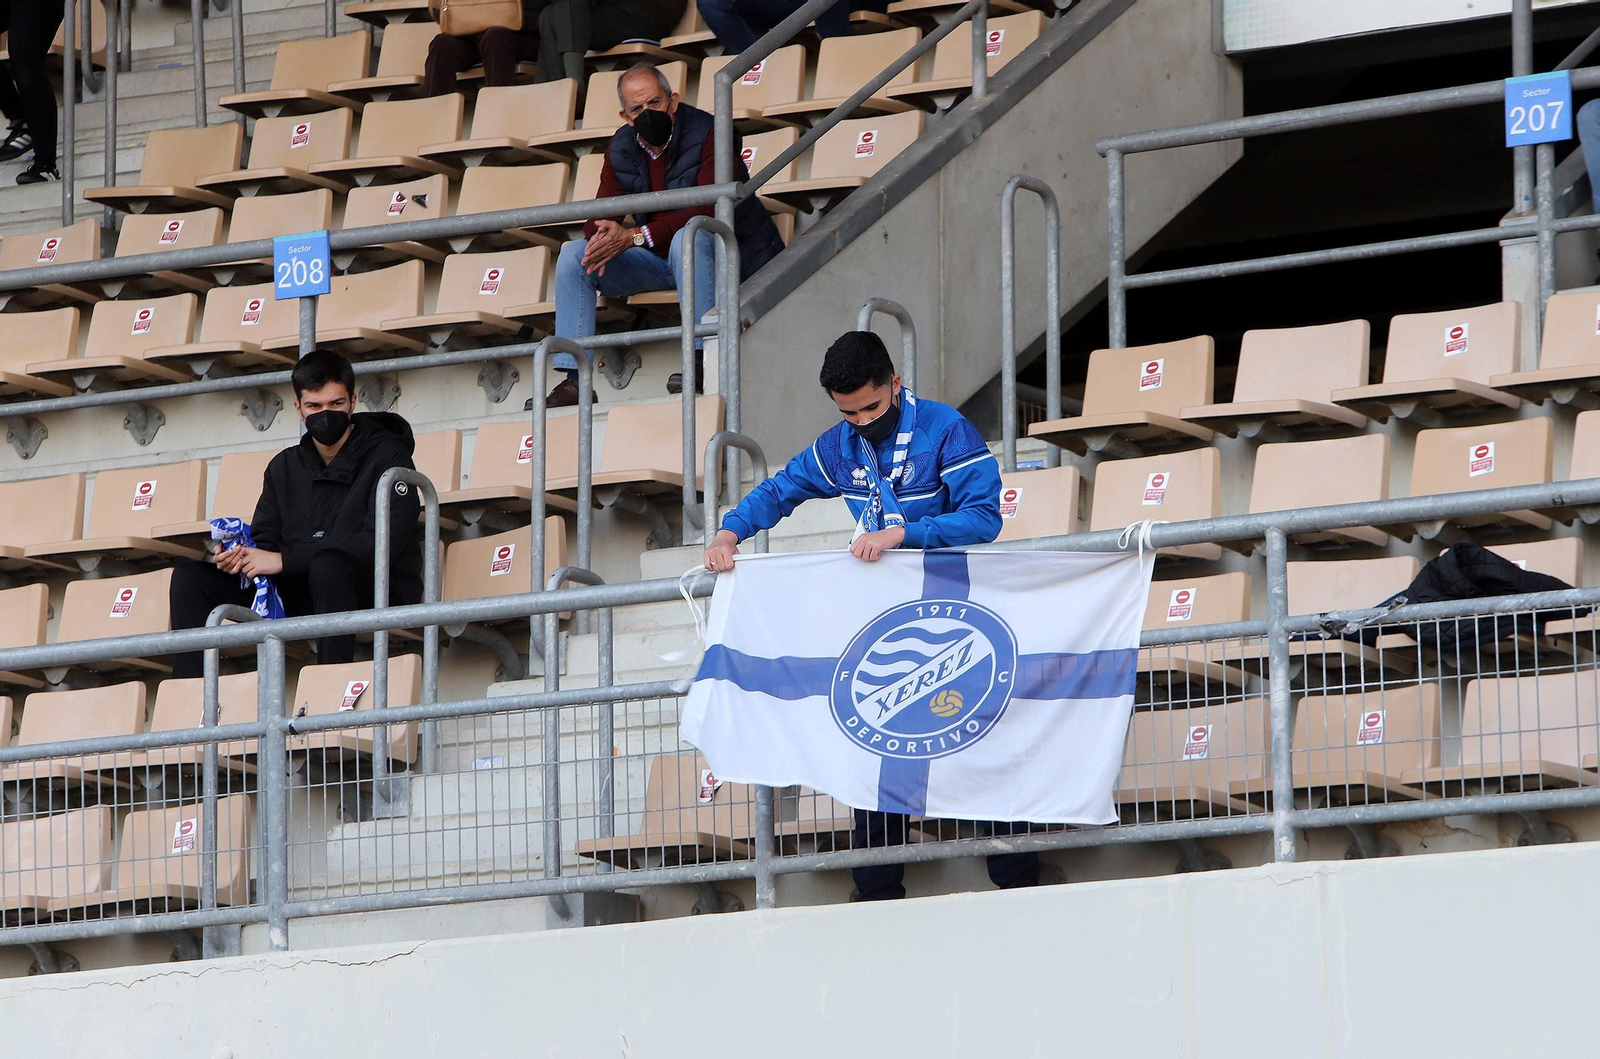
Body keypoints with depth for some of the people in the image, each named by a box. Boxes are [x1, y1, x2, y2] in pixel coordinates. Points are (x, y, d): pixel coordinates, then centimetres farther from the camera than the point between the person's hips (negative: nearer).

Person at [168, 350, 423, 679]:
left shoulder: (386, 455, -5)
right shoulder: (285, 467, 15)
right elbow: (265, 540, 14)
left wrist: (284, 561, -20)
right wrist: (239, 556, -14)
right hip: (302, 593, 6)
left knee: (328, 565, -40)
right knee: (189, 578, -5)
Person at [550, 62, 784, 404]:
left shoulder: (707, 135, -17)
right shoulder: (621, 150, 2)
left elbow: (707, 210, -28)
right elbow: (601, 216, 0)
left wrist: (635, 236, -34)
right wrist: (602, 240, -28)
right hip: (657, 260, 6)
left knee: (687, 238, -40)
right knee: (574, 254, -10)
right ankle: (574, 379, -18)